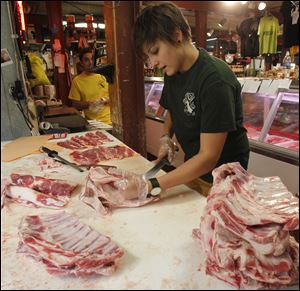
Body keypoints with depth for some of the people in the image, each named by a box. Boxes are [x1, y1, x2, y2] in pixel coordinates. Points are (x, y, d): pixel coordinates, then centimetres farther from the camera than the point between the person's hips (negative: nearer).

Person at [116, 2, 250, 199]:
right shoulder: (172, 71, -3)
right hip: (191, 168, 6)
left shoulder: (215, 79, -27)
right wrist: (166, 137, -6)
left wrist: (152, 186, -30)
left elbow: (208, 157, -27)